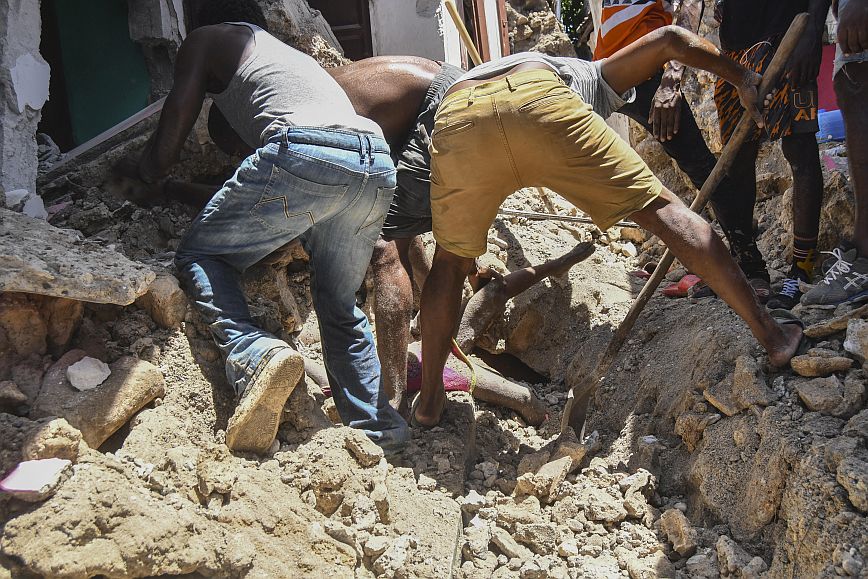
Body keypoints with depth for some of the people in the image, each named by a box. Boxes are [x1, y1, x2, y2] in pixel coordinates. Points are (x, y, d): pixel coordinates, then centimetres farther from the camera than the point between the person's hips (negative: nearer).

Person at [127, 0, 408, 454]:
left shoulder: (206, 40, 24)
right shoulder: (291, 54, 42)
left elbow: (167, 142, 18)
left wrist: (142, 181, 37)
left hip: (303, 155, -6)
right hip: (379, 166, 7)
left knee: (200, 254, 10)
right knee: (339, 305, 22)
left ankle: (253, 356, -15)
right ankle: (378, 430, 14)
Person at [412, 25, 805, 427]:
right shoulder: (593, 75, 42)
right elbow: (668, 38, 27)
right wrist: (742, 79, 27)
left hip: (455, 119, 3)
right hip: (539, 102, -2)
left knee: (451, 259, 24)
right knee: (660, 209, 10)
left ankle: (428, 402, 27)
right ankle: (770, 335, 12)